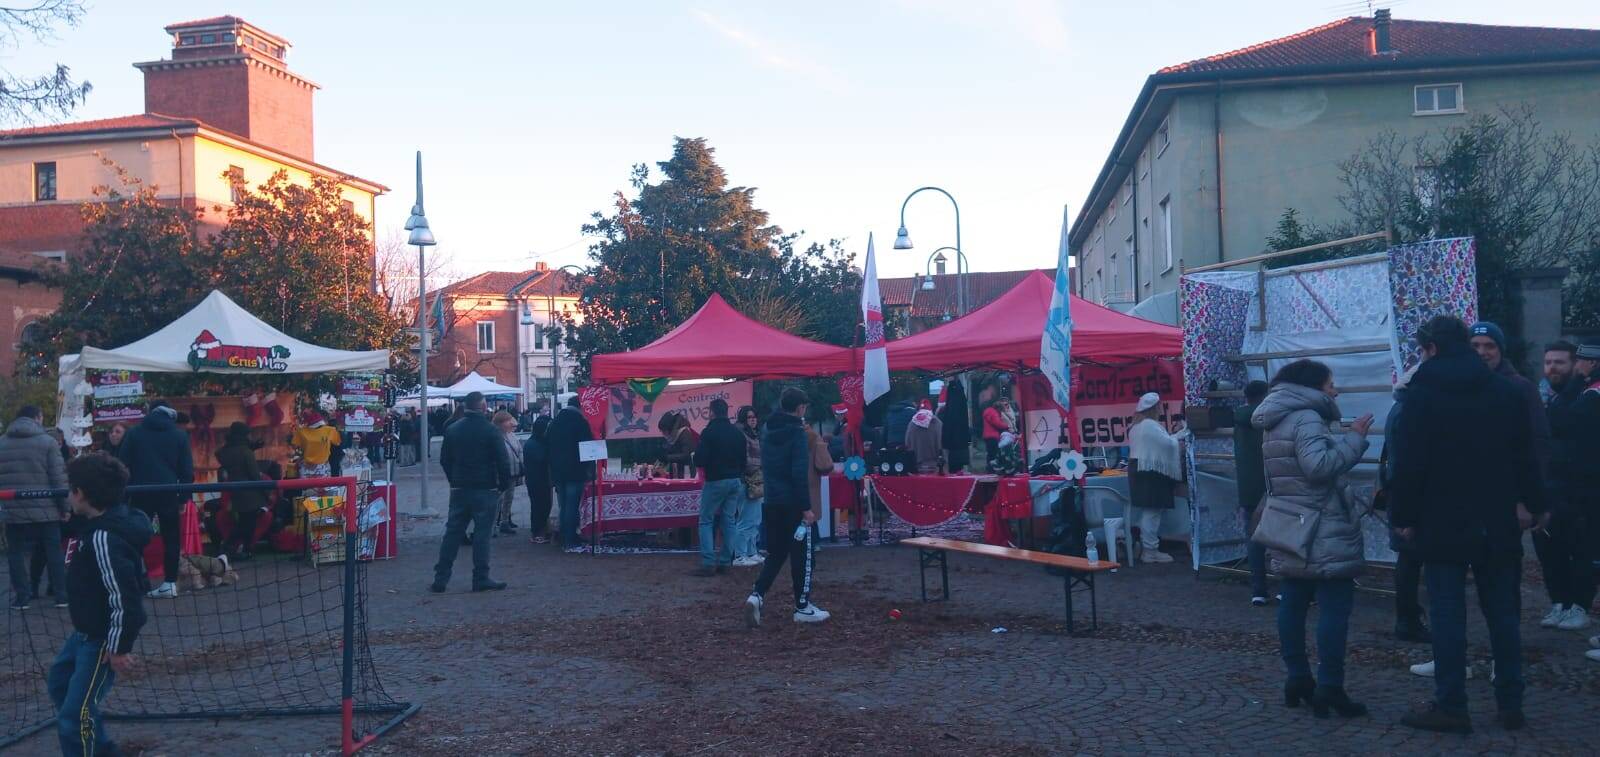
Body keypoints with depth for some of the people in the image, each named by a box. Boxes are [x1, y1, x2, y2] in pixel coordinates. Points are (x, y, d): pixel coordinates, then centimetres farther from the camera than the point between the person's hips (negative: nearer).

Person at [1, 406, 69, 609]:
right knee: (54, 552, 7)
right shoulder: (47, 441, -5)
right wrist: (65, 506, -2)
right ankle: (61, 594, 9)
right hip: (45, 509, -2)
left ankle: (21, 596, 7)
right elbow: (59, 478, -8)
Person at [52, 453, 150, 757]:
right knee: (59, 681, 29)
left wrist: (119, 647, -24)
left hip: (104, 638, -11)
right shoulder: (115, 518, 0)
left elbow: (123, 595, -30)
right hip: (89, 630, 11)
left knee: (74, 717, -9)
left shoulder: (104, 537, -29)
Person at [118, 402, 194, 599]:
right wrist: (183, 497, 8)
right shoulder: (179, 435, 4)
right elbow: (187, 470, 3)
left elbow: (123, 465, 2)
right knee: (171, 537, 7)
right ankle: (170, 582, 3)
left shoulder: (134, 433, 4)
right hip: (168, 494, 0)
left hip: (141, 493, 0)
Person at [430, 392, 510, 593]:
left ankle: (440, 578, 9)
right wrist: (504, 484, 0)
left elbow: (444, 459, 12)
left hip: (459, 490, 5)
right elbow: (503, 461, -13)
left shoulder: (452, 429, 6)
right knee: (482, 533, -1)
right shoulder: (491, 431, -11)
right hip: (485, 490, -5)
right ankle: (481, 579, 0)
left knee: (452, 532, 9)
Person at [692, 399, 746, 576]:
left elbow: (699, 460, -15)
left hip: (716, 481, -6)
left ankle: (708, 563, -7)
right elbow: (743, 459, 13)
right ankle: (724, 561, 10)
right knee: (729, 521, 11)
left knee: (706, 521, 1)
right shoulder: (738, 433, 8)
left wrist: (698, 461, 5)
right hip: (736, 480, 6)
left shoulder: (710, 432, -12)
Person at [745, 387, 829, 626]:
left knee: (776, 553, 15)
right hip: (793, 505, -7)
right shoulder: (797, 433, -13)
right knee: (802, 555, 4)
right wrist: (806, 507, -17)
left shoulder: (768, 433, 9)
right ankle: (803, 607, 10)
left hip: (771, 503, 7)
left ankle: (757, 595, -3)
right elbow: (799, 474, -19)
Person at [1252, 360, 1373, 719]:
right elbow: (1319, 464, -28)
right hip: (1323, 535, -10)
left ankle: (1298, 678, 18)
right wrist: (1353, 438, -20)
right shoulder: (1307, 419, -15)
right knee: (1335, 606, -7)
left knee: (1294, 602, 12)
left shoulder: (1275, 423, 17)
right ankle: (1329, 687, -8)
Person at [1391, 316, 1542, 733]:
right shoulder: (1507, 390, 6)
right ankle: (1510, 704, 14)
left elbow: (1409, 462, -10)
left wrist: (1405, 516, -4)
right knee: (1503, 613, 10)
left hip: (1443, 522, -4)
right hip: (1498, 523, 4)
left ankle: (1451, 706, 2)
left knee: (1448, 616, 0)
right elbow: (1524, 455, 6)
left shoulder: (1422, 393, -8)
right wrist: (1528, 503, 10)